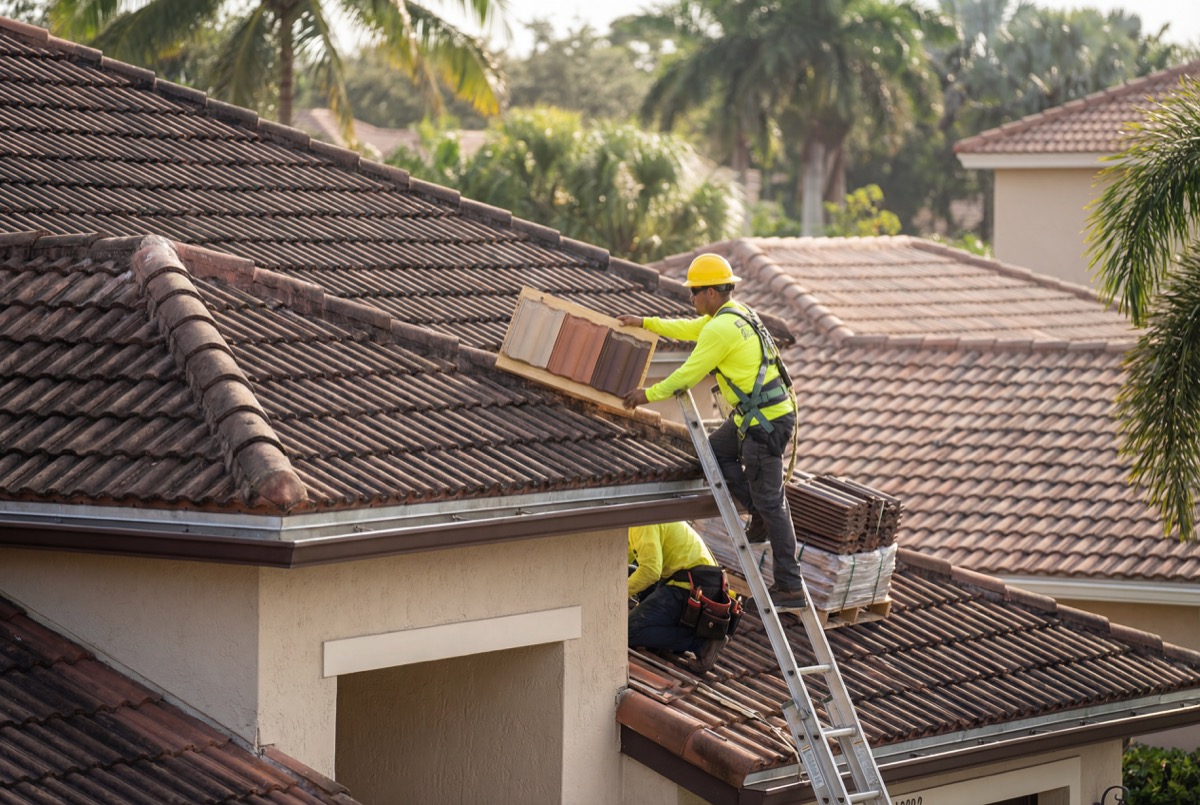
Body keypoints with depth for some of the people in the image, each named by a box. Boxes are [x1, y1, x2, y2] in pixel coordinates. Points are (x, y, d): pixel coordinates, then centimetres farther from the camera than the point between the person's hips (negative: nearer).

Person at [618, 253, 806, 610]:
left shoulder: (722, 328, -18)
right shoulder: (735, 313, 13)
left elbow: (688, 375, -13)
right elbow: (688, 329, 29)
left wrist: (648, 395, 0)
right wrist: (645, 322, 34)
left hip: (765, 422, -10)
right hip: (753, 415, 10)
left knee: (770, 502, -5)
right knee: (715, 452, 22)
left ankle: (790, 587, -1)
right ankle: (762, 515, 19)